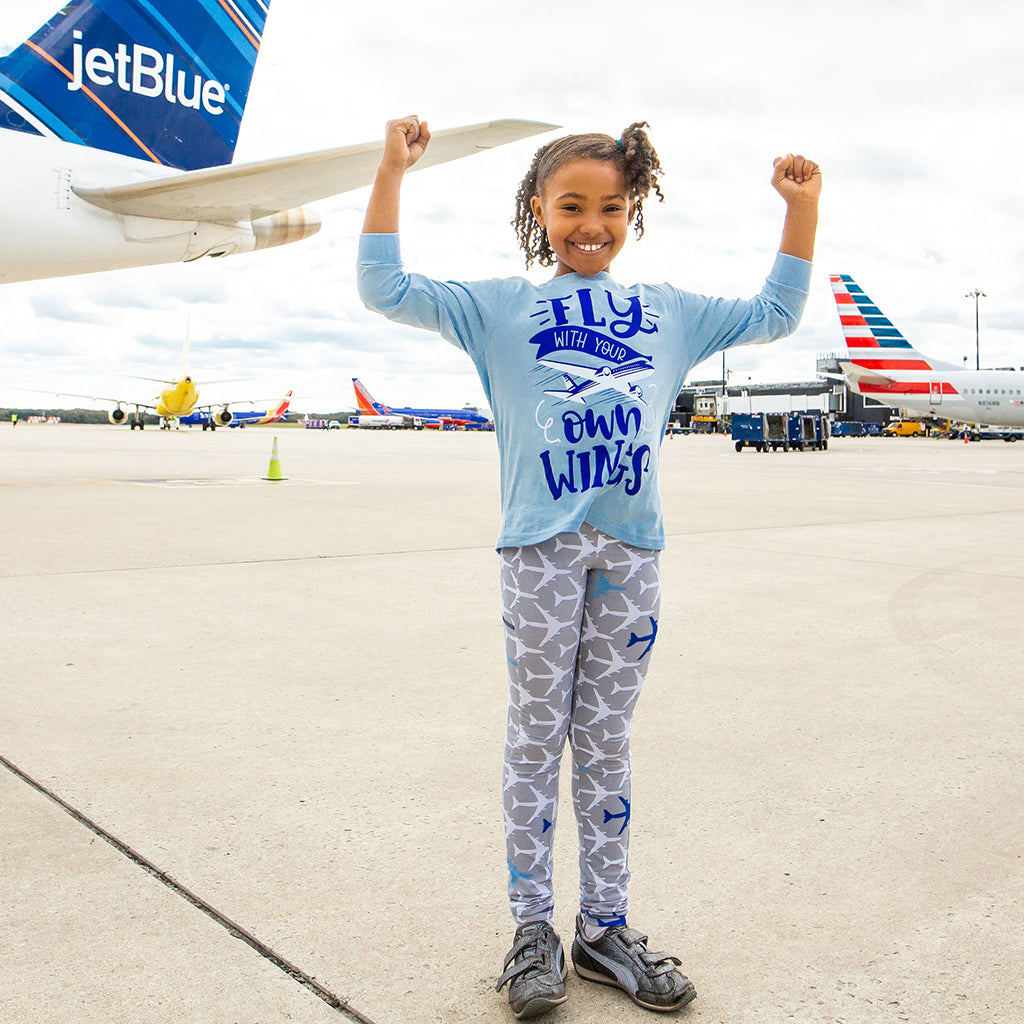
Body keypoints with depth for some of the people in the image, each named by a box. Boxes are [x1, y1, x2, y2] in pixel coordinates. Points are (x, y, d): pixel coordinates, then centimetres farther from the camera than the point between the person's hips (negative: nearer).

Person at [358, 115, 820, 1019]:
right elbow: (387, 290, 1)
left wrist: (802, 206, 16)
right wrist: (392, 173, -6)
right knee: (537, 736, 4)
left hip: (633, 547, 3)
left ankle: (605, 925, 21)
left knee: (606, 741, 10)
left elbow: (774, 315, 23)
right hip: (541, 545, -2)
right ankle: (533, 928, 17)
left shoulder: (668, 311, 17)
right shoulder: (500, 308, 8)